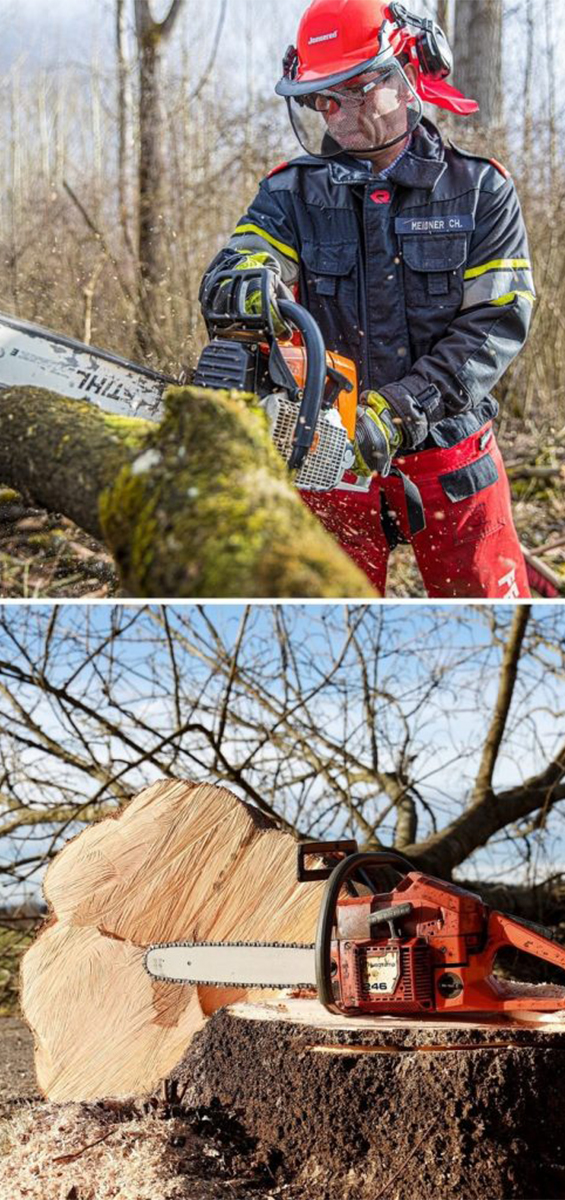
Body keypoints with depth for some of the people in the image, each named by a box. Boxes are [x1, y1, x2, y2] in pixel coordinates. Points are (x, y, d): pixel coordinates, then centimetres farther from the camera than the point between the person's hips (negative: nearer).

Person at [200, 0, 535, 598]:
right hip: (333, 456, 1)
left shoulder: (479, 190, -2)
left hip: (449, 460, -1)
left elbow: (499, 321, -10)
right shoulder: (292, 194, 2)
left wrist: (399, 409, -22)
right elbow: (242, 258, -15)